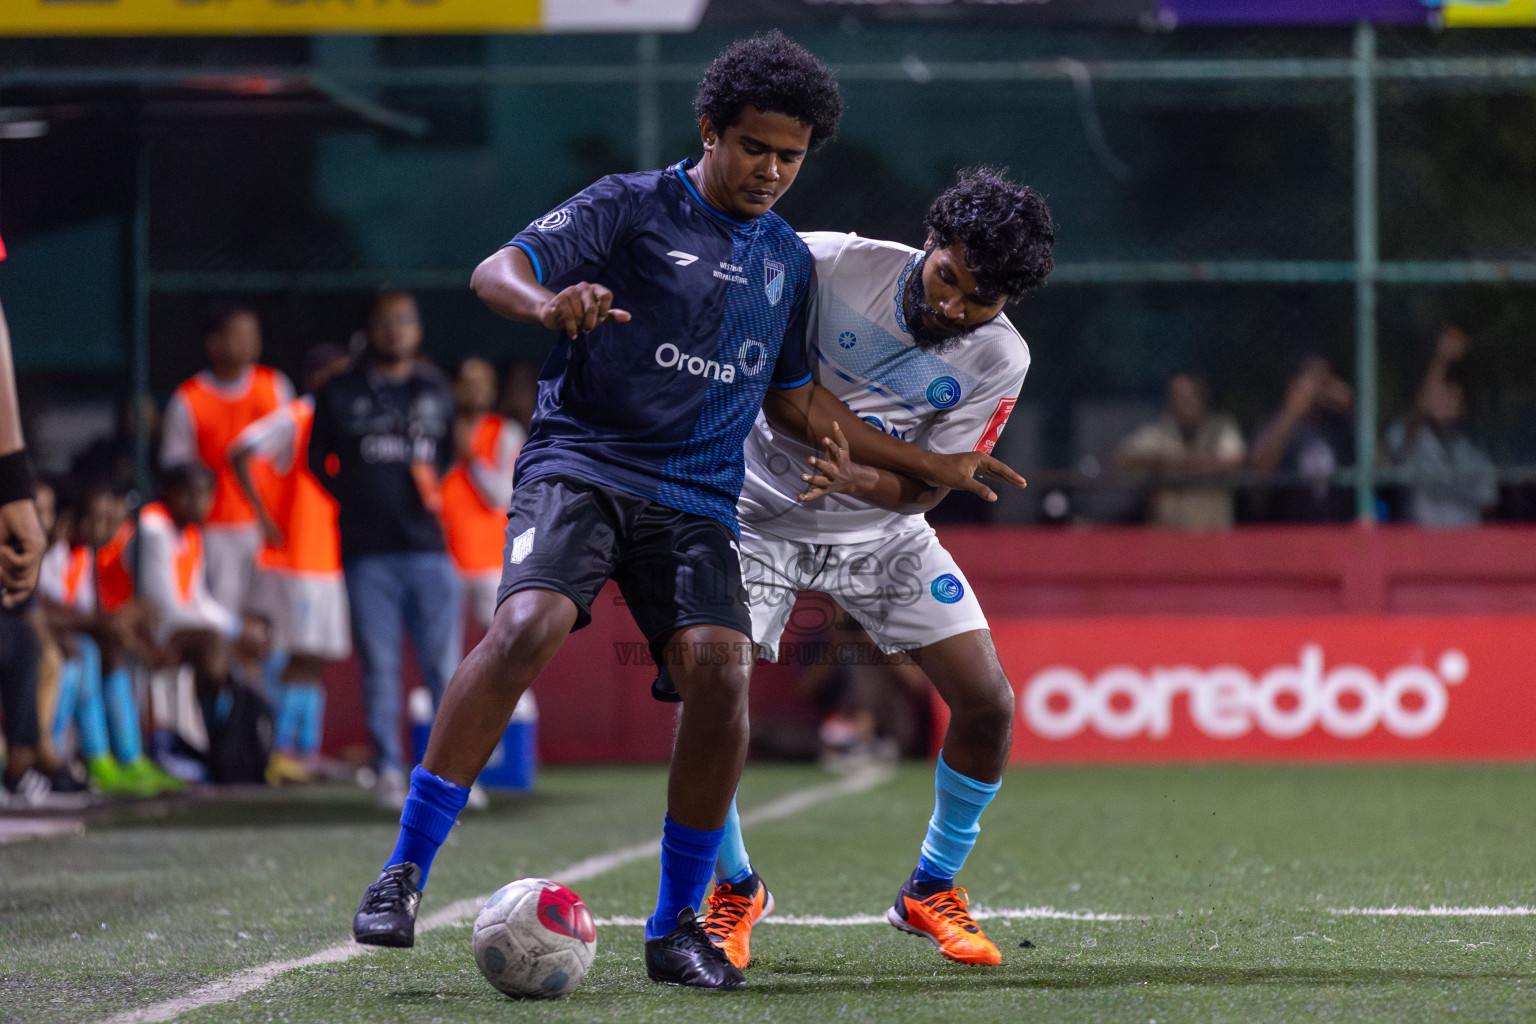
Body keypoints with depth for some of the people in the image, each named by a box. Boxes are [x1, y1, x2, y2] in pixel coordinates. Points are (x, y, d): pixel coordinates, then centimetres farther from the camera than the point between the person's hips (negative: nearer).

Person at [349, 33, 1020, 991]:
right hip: (582, 467, -4)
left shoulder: (789, 260, 18)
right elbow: (497, 271, -7)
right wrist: (548, 303, -31)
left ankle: (677, 928, -4)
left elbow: (796, 401, 29)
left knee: (719, 668, -19)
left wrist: (933, 465, 28)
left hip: (698, 500, 4)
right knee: (528, 625, -29)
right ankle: (404, 873, -21)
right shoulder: (634, 207, 2)